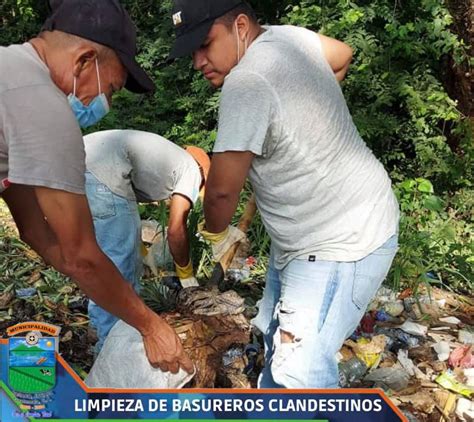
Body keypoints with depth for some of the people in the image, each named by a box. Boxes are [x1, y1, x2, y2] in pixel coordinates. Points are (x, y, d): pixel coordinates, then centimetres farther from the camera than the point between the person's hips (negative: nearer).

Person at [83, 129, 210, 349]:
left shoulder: (164, 155, 34)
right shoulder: (192, 170, 13)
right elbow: (176, 229, 3)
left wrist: (144, 253, 39)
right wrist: (186, 274, 16)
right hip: (102, 174, -9)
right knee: (119, 265, 3)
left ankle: (102, 323, 39)